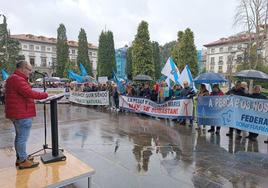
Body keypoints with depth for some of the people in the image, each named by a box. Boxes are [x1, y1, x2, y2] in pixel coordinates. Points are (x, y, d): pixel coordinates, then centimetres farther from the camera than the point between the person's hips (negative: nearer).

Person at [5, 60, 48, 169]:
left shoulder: (14, 78, 17)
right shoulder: (17, 79, -18)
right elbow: (29, 93, -27)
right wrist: (45, 95, -20)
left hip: (17, 113, 11)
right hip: (22, 114, -11)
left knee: (19, 136, 19)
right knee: (22, 138, -3)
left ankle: (20, 157, 31)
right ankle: (23, 161, 6)